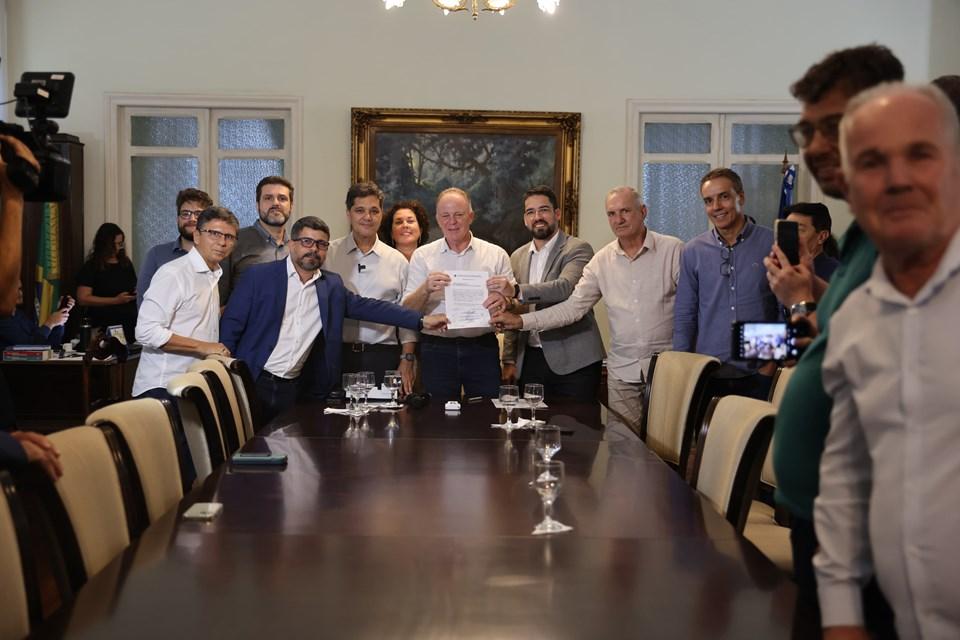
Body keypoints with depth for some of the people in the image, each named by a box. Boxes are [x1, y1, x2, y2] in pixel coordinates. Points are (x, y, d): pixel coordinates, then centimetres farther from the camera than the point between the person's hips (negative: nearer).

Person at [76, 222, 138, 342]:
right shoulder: (91, 267, -1)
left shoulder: (126, 263, 14)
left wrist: (138, 293, 4)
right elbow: (83, 299, -10)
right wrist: (116, 300, -17)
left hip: (130, 324, 5)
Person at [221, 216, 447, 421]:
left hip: (296, 388, 3)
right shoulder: (259, 276, -2)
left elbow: (367, 306, 4)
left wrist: (421, 321, -5)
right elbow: (231, 324, -2)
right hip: (254, 383, -3)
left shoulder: (332, 285, 9)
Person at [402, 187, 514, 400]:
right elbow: (407, 310, -1)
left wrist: (504, 301, -19)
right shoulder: (422, 256, 6)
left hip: (482, 348, 0)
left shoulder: (496, 255, 6)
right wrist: (426, 289, -20)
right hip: (436, 350, 0)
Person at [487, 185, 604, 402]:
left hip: (574, 361, -5)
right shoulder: (518, 257, 13)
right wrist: (509, 359, 12)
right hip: (531, 360, 5)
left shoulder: (578, 249, -4)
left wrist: (517, 291, -34)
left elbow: (566, 287, -24)